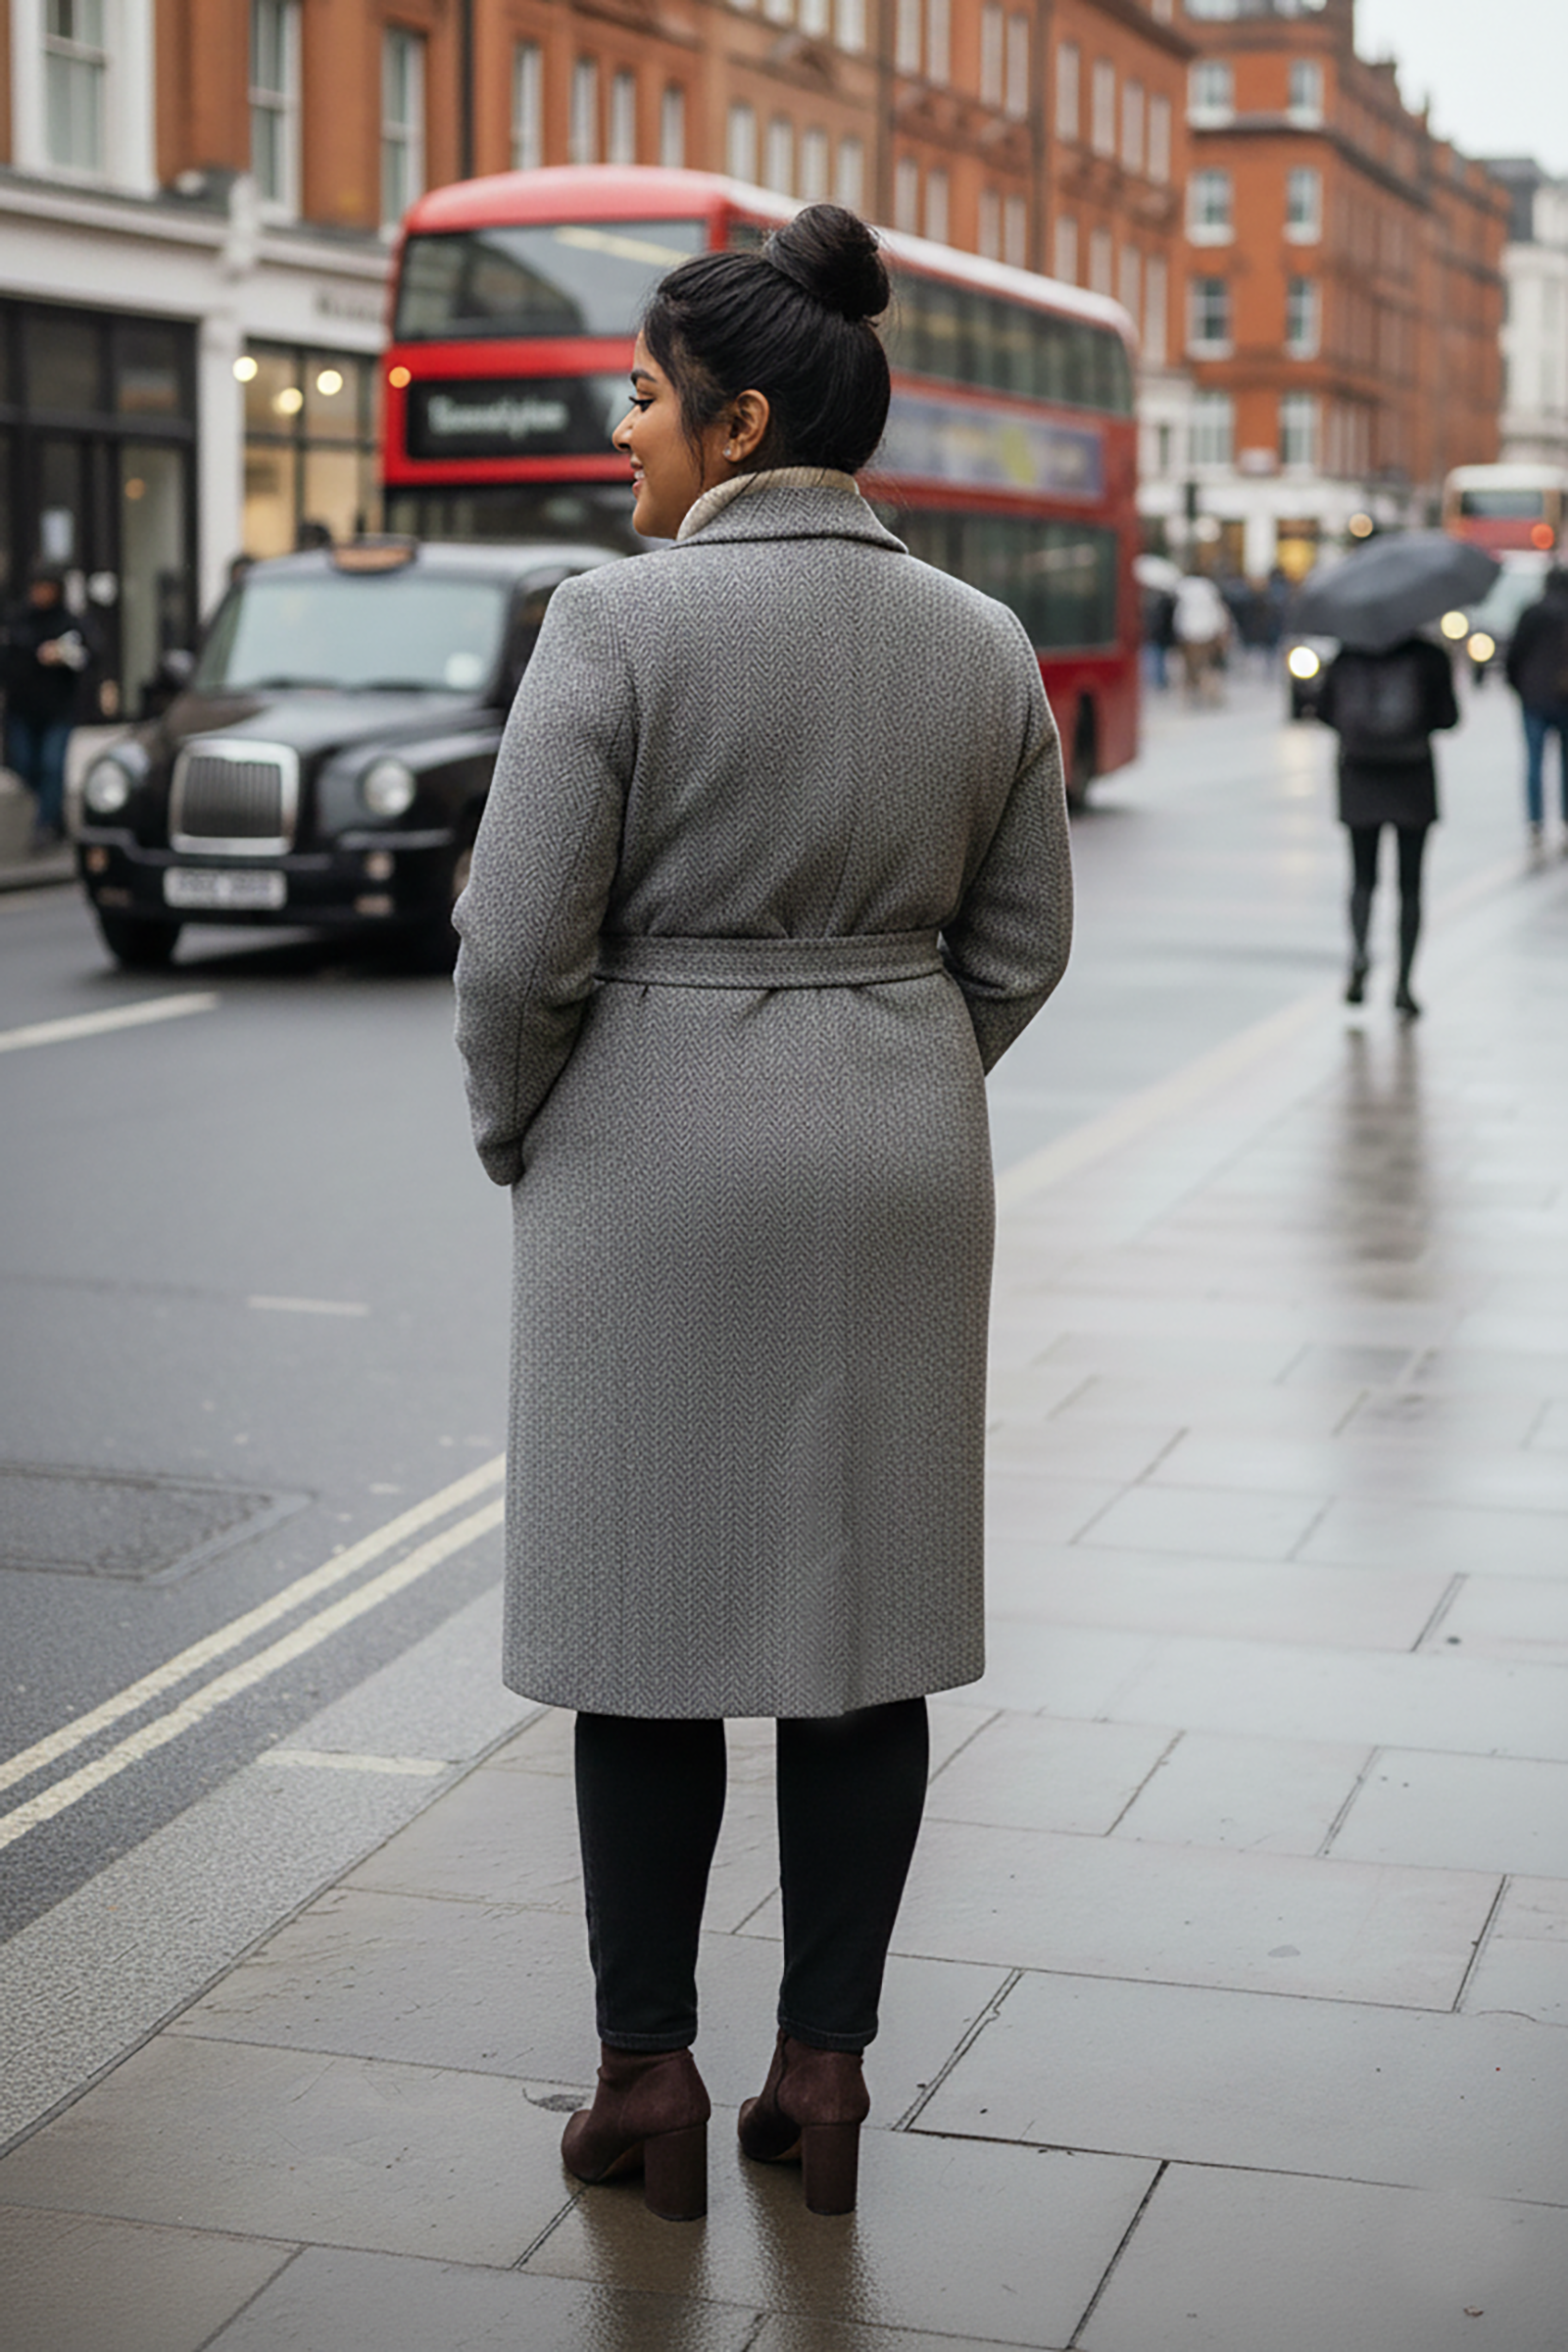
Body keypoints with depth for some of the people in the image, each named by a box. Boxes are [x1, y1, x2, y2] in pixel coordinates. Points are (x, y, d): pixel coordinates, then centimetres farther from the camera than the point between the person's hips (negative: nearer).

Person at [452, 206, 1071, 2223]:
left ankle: (648, 2077, 15)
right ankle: (824, 2070, 17)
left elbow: (523, 948, -13)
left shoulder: (618, 623, -13)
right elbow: (1018, 946, 7)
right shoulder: (982, 643, 2)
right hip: (901, 1169, 4)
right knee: (870, 1604, 10)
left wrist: (511, 1135, 4)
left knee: (648, 1604, 7)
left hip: (656, 1160, -4)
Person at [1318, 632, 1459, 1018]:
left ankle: (1360, 950, -17)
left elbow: (1325, 711, 2)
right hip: (1412, 783, -1)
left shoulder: (1347, 656, -1)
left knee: (1363, 877, 12)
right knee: (1409, 884, 7)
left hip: (1360, 779, 1)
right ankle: (1402, 984, 2)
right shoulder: (1430, 657, -6)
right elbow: (1448, 718, -7)